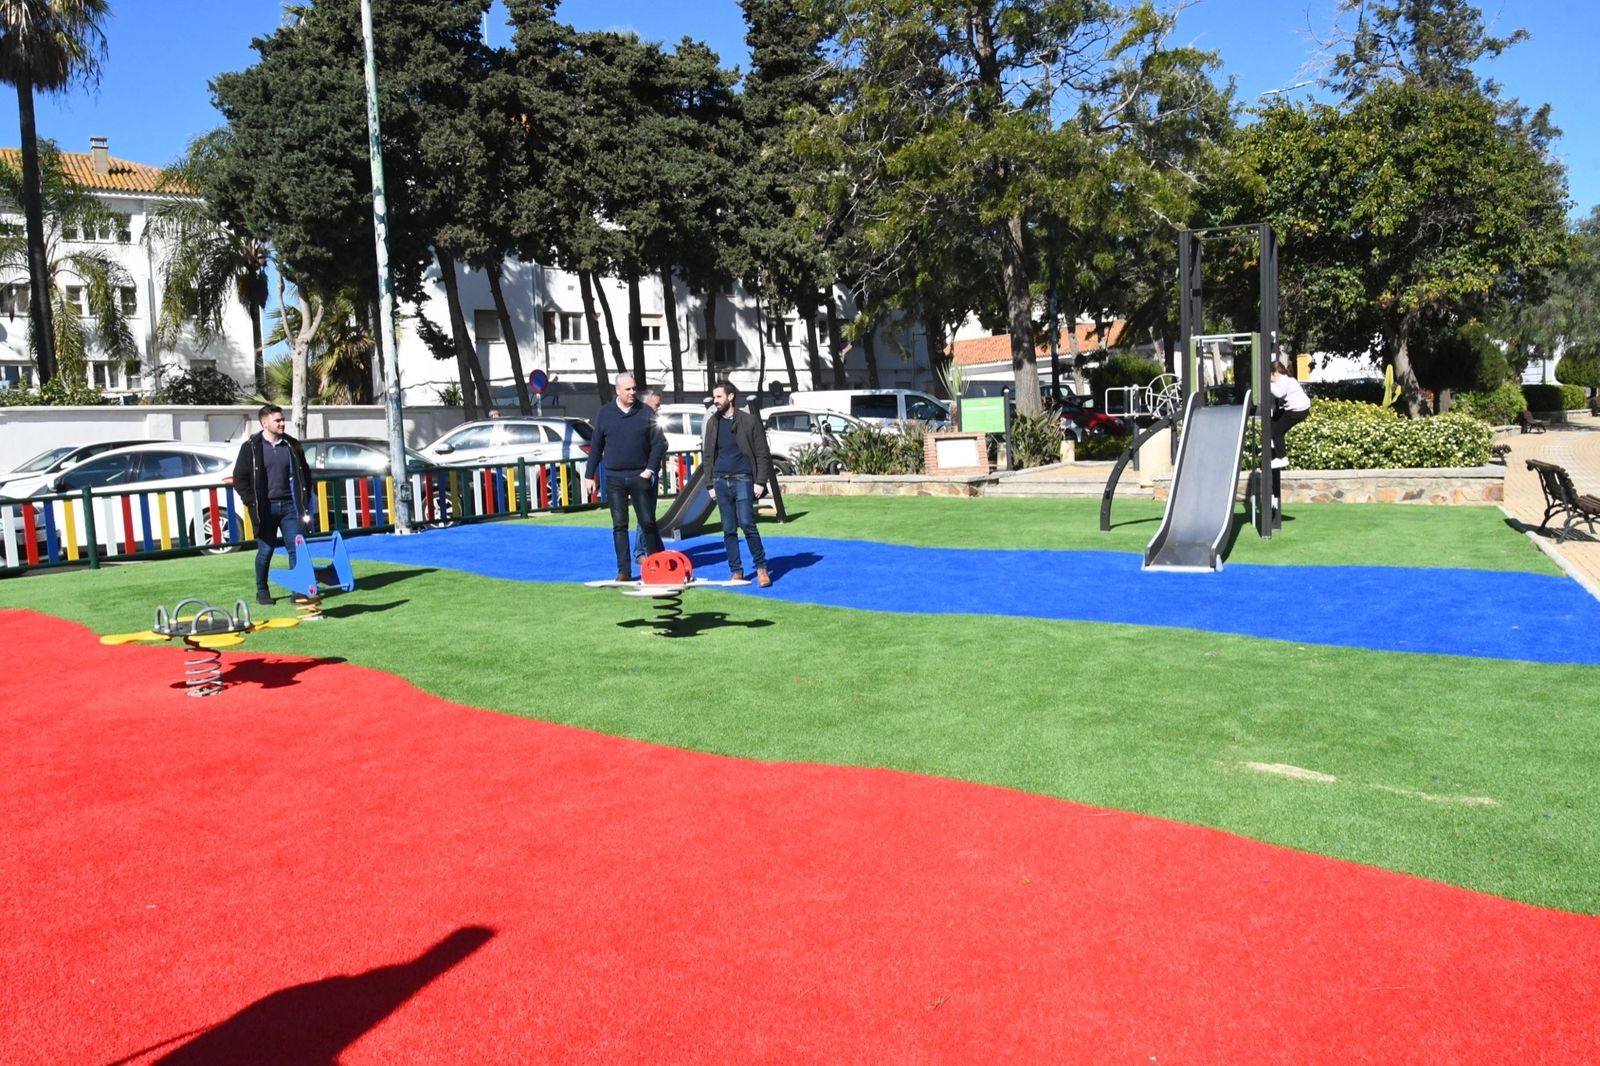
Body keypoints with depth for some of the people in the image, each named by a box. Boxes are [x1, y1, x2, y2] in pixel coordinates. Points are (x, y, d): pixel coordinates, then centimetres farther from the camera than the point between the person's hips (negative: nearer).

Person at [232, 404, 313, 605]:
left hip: (290, 505, 3)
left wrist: (304, 501, 6)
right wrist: (252, 503, -7)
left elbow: (304, 473, 14)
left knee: (297, 548, -2)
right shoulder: (251, 447, -2)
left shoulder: (292, 445, 7)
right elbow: (239, 479, -1)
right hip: (266, 507, -2)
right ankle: (261, 591, 18)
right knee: (265, 550, 4)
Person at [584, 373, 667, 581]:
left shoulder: (646, 412, 1)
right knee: (619, 525, 3)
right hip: (614, 478, 1)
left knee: (648, 522, 1)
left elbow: (659, 443, 2)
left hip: (640, 476, -1)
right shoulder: (605, 413, 4)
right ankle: (624, 570, 6)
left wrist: (650, 469, -7)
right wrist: (590, 475, 8)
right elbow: (596, 446, 9)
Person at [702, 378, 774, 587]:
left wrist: (760, 481, -9)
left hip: (743, 480, -4)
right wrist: (710, 484, 7)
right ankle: (736, 571, 12)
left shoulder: (749, 421, 0)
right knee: (728, 529, 5)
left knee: (747, 523, -13)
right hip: (721, 481, 4)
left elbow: (762, 454, -1)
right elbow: (707, 455, 14)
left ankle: (761, 568, 0)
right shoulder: (712, 423, 12)